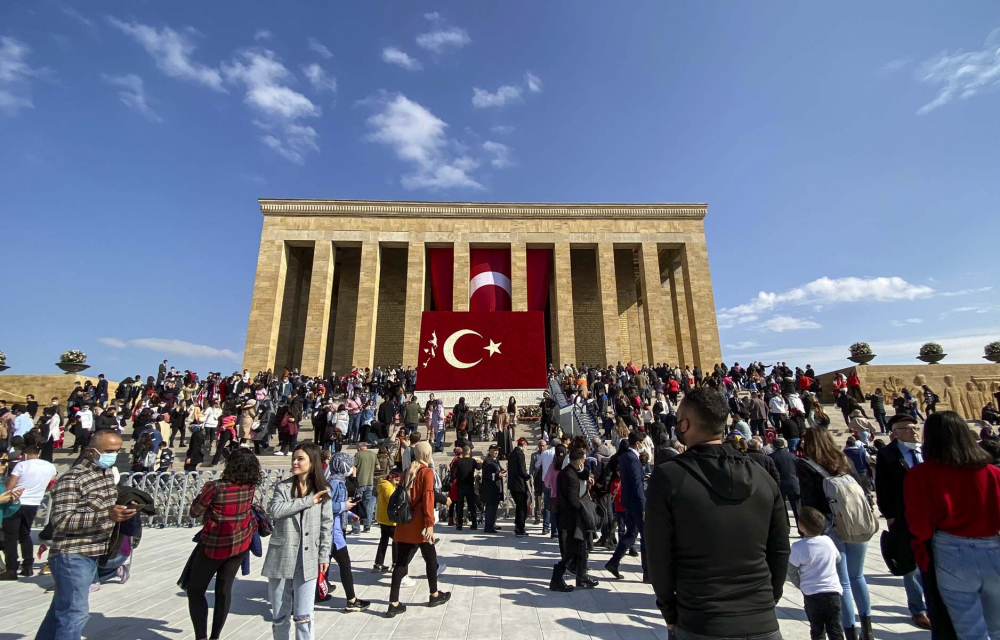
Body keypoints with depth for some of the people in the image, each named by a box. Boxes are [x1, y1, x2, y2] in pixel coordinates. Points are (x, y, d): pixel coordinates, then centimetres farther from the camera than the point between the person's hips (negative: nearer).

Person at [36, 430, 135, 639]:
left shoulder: (108, 473, 7)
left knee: (61, 610, 20)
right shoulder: (71, 480, -19)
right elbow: (61, 521, -24)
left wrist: (124, 507, 3)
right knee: (75, 613, -5)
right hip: (72, 556, -8)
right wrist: (106, 515, -33)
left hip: (93, 556, 8)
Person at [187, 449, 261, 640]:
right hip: (240, 542, 5)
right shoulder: (250, 486, -11)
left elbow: (194, 513, -10)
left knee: (195, 590, 15)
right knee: (225, 588, 19)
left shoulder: (215, 487, -26)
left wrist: (205, 492, 3)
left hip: (214, 545, -4)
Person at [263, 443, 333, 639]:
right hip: (281, 558, 1)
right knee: (278, 616, 13)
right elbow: (274, 510, -20)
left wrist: (324, 556, -1)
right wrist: (308, 501, -20)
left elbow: (327, 526, 2)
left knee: (303, 617, 1)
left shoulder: (323, 490, -1)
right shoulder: (283, 487, 0)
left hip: (307, 560, -1)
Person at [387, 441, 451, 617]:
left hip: (404, 523, 6)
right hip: (419, 524, -6)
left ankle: (394, 604, 7)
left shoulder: (407, 471, 9)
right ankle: (434, 596, 27)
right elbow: (428, 498, -18)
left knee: (402, 561, 9)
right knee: (431, 559, 13)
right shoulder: (427, 472, -12)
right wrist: (429, 524, -18)